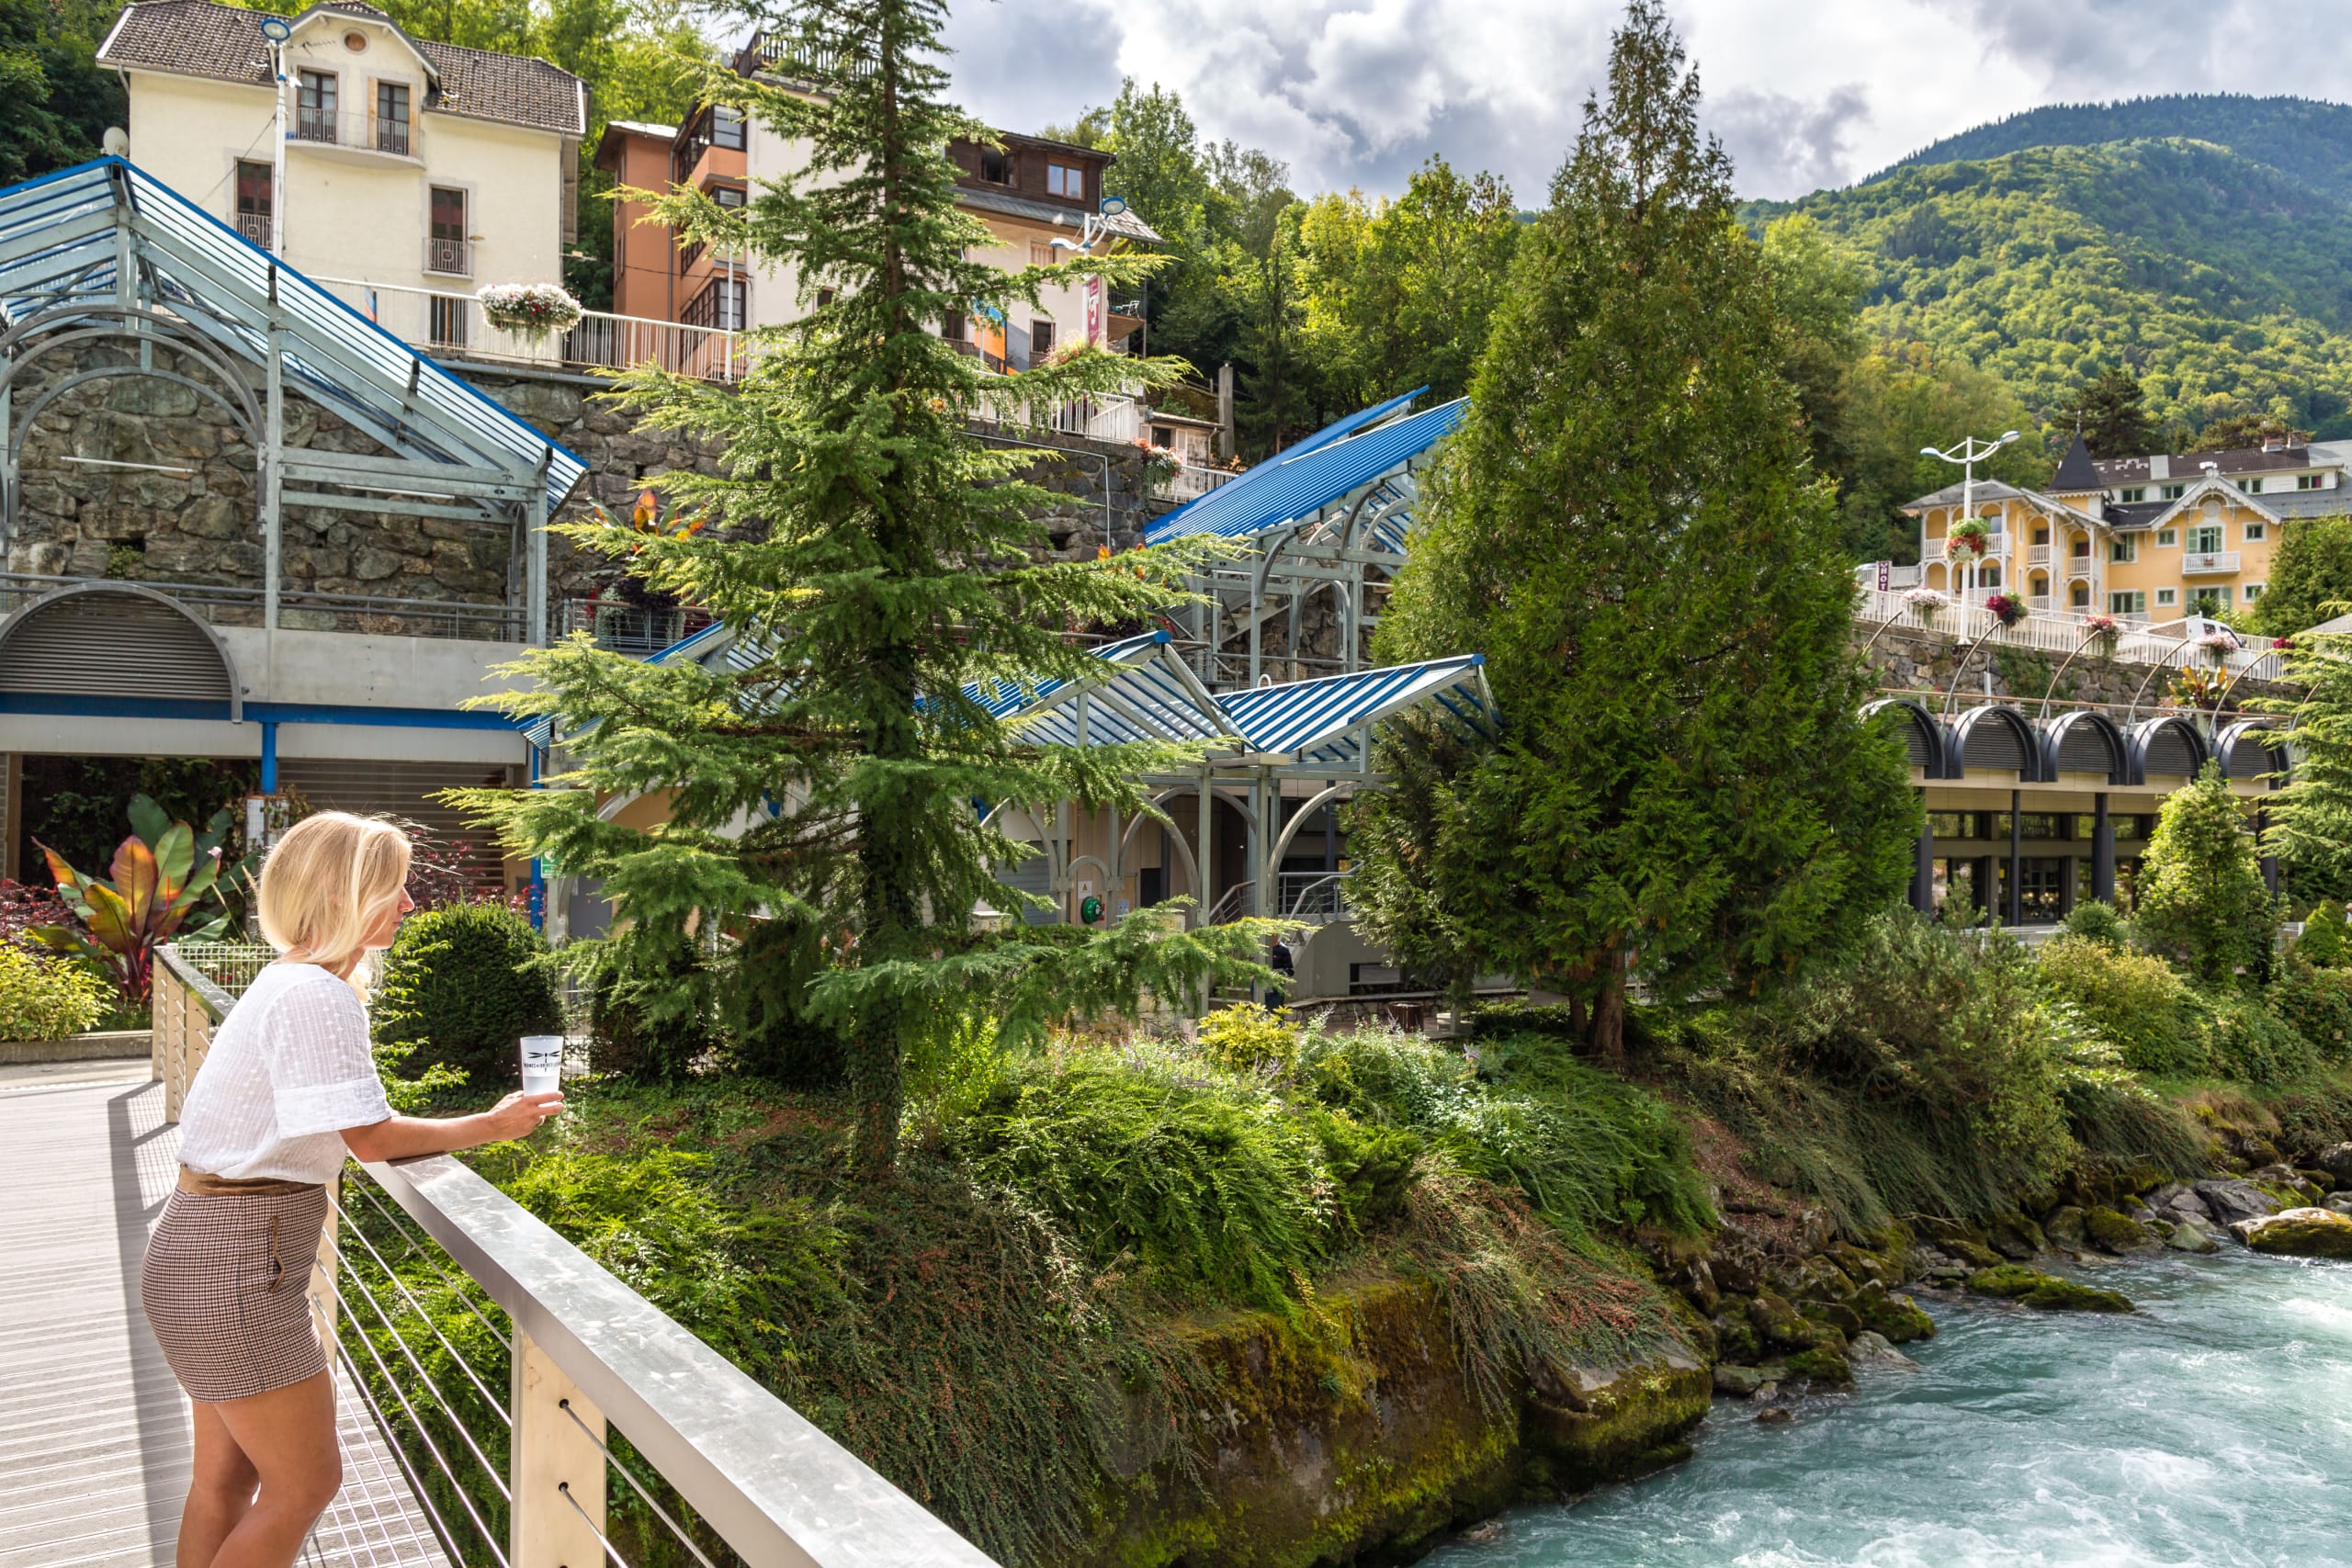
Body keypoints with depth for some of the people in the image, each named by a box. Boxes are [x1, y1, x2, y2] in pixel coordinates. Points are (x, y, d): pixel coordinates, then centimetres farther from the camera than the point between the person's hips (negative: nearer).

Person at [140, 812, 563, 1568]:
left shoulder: (292, 982, 11)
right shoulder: (316, 996, -21)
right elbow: (369, 1139, -18)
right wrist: (490, 1126, -7)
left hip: (208, 1251, 10)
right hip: (235, 1268, -10)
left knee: (228, 1476, 19)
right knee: (306, 1483, 2)